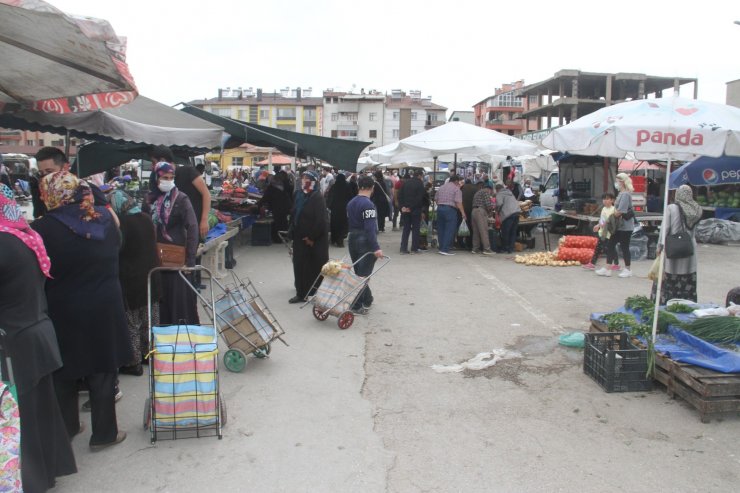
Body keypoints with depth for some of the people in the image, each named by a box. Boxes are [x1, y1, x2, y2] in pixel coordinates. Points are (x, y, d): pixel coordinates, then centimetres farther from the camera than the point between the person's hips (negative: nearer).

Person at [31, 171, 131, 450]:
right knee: (102, 372, 13)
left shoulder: (43, 228, -18)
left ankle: (66, 427, 36)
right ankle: (104, 433, 23)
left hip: (62, 313, -2)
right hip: (104, 309, 2)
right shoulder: (105, 219, -5)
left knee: (63, 373, 19)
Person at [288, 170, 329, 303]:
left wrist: (312, 237, -18)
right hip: (299, 237, 7)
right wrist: (293, 230, 9)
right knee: (299, 265, 11)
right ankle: (301, 293, 23)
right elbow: (293, 214, 16)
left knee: (315, 266, 1)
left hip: (315, 239, -7)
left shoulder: (318, 197, -15)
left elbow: (320, 219, -19)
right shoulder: (298, 194, 7)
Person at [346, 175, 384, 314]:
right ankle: (356, 305, -1)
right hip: (365, 242, -8)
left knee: (359, 272, 16)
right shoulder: (368, 204, -17)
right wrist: (376, 247, -26)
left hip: (352, 239, 8)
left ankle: (367, 299, 26)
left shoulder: (351, 203, 9)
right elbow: (370, 228, -24)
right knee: (363, 274, -2)